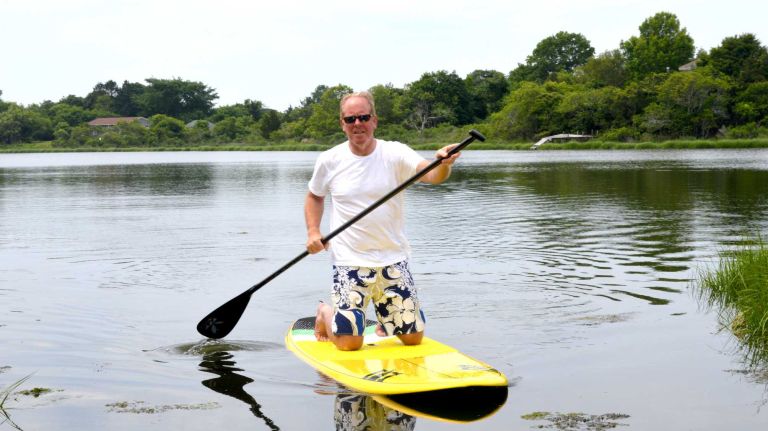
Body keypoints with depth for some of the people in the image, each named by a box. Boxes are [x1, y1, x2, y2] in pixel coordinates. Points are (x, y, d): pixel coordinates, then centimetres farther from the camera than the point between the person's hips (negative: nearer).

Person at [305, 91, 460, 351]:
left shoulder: (395, 153, -7)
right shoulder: (329, 161, -2)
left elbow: (430, 174, -24)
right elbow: (314, 196, 16)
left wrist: (444, 164, -47)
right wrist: (313, 232, 0)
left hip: (393, 259, 1)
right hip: (349, 261, -1)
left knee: (413, 337, 5)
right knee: (349, 342, -7)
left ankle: (384, 320, 38)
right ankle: (325, 313, 26)